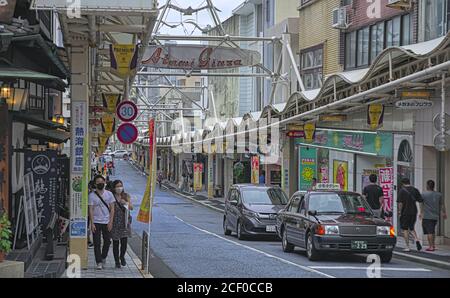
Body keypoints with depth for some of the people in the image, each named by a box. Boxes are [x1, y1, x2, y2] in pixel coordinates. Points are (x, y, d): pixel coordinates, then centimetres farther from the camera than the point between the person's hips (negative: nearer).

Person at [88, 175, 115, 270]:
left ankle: (103, 257, 29)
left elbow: (112, 209, 4)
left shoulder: (109, 194, 4)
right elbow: (91, 210, -3)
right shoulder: (92, 195, -1)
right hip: (96, 222, -2)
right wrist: (92, 223, -11)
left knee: (107, 241, 7)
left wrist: (110, 222, -5)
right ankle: (99, 262, 0)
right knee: (97, 243, -3)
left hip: (107, 222, 2)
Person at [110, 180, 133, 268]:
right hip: (115, 223, -2)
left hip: (125, 222, 2)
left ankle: (122, 256, 23)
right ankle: (117, 261, 15)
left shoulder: (126, 196, 6)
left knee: (124, 241, -4)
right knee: (115, 243, 3)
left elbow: (131, 207, 1)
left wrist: (126, 203, -18)